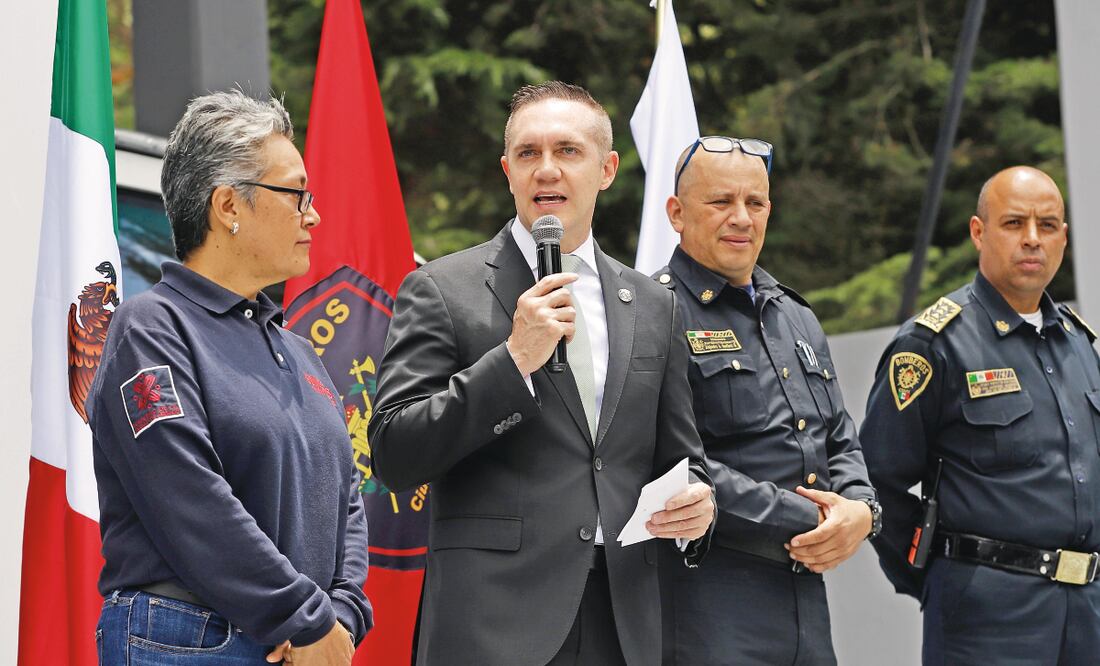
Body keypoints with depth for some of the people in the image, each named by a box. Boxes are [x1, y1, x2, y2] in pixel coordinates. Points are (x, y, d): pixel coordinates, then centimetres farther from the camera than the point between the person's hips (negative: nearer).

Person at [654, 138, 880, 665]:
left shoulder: (798, 319, 19)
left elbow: (841, 442, 21)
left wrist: (858, 508, -2)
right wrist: (804, 524, -14)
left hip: (805, 593, 7)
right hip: (709, 600, -7)